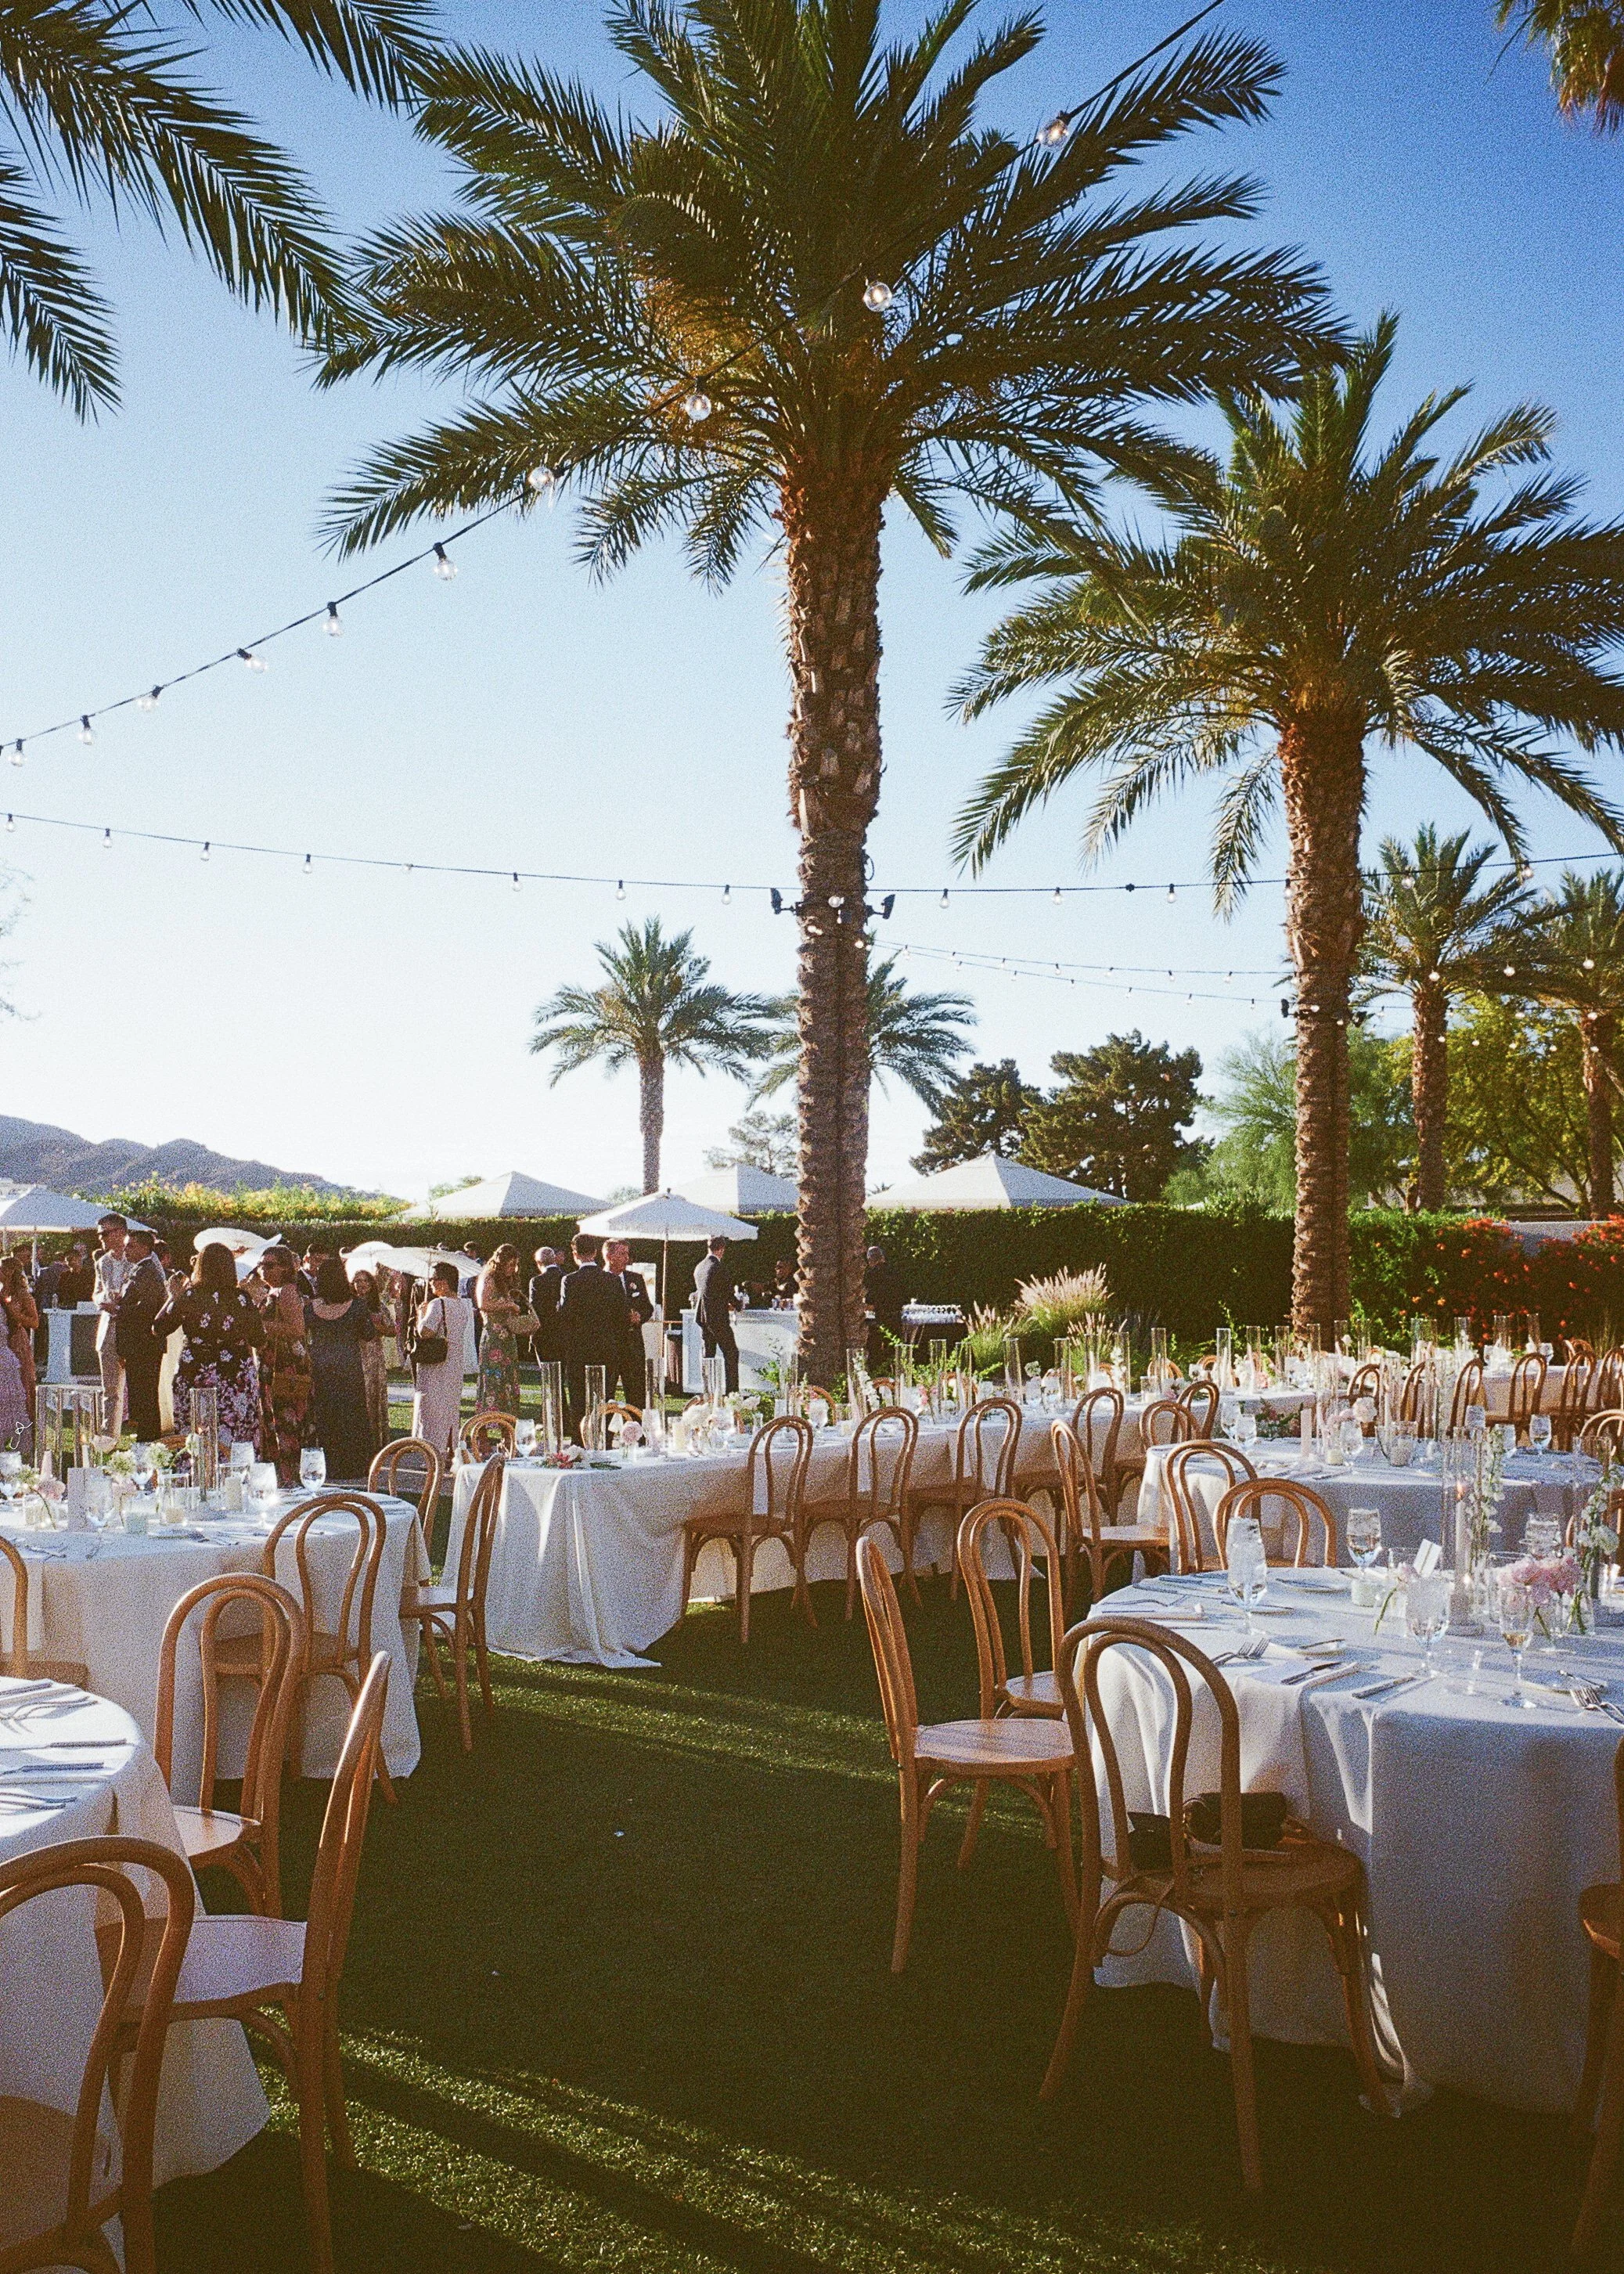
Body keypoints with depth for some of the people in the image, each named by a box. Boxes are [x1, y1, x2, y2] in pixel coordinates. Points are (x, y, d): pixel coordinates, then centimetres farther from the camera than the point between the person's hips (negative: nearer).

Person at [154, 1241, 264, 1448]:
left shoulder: (187, 1297, -6)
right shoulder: (243, 1299, -5)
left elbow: (158, 1329, 5)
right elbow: (259, 1339, 3)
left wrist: (173, 1298, 16)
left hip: (194, 1379, 0)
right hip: (237, 1383, 0)